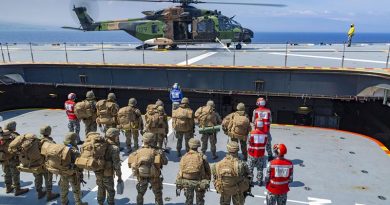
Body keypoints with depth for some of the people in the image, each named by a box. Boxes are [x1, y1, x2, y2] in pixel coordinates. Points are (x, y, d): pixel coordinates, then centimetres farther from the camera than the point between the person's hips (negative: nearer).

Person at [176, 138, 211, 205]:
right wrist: (207, 181, 10)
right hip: (199, 183, -1)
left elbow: (180, 172, -7)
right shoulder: (202, 157, -12)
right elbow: (208, 170, -4)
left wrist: (178, 185, 2)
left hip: (187, 182, 1)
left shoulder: (184, 157, -10)